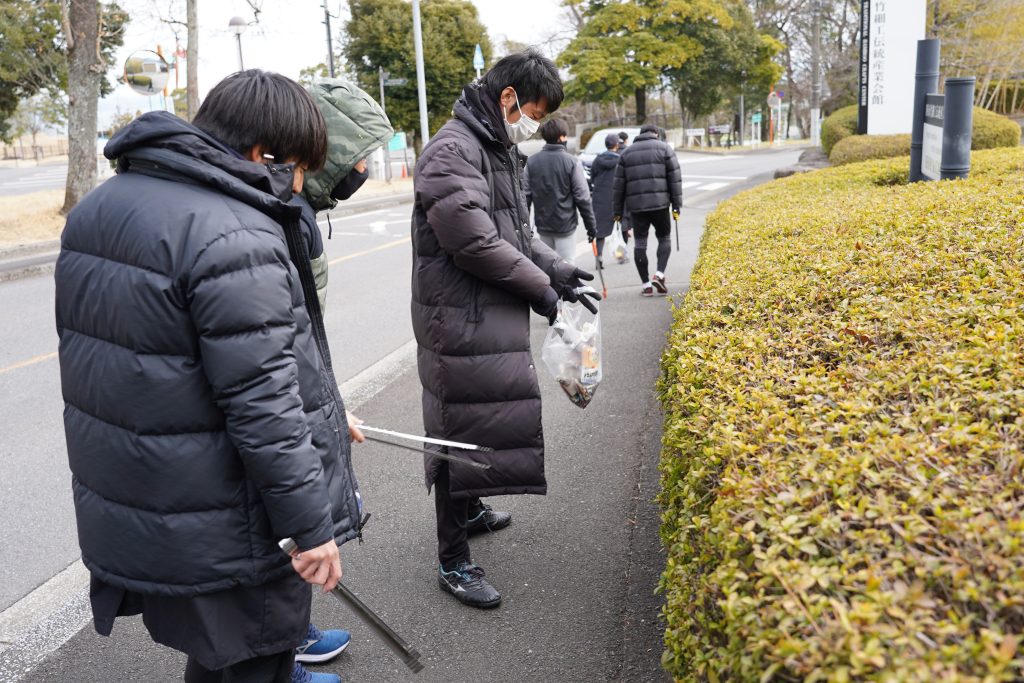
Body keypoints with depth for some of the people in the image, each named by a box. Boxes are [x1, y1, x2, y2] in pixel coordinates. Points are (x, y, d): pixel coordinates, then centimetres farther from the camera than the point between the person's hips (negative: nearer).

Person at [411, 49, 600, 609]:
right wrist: (542, 289, -14)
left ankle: (469, 511, 45)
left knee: (489, 421, 23)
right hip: (462, 325, -10)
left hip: (494, 319, 10)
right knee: (462, 434, -1)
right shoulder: (453, 152, -18)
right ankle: (453, 563, 13)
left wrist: (556, 270, 6)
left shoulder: (500, 150, 15)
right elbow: (475, 244, -24)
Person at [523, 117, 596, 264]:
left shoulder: (532, 162, 0)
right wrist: (590, 226, -2)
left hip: (542, 225, 4)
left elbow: (525, 195, 0)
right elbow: (582, 197, -11)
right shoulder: (571, 162, -11)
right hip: (566, 225, -4)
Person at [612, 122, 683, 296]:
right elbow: (675, 178, 0)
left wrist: (617, 210, 13)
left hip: (636, 205, 2)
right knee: (664, 238, 13)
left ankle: (646, 284, 5)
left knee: (640, 243, 6)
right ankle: (659, 274, -4)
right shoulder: (664, 148, 6)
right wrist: (676, 205, 2)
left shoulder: (627, 152, 13)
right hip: (660, 203, -1)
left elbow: (619, 184, 10)